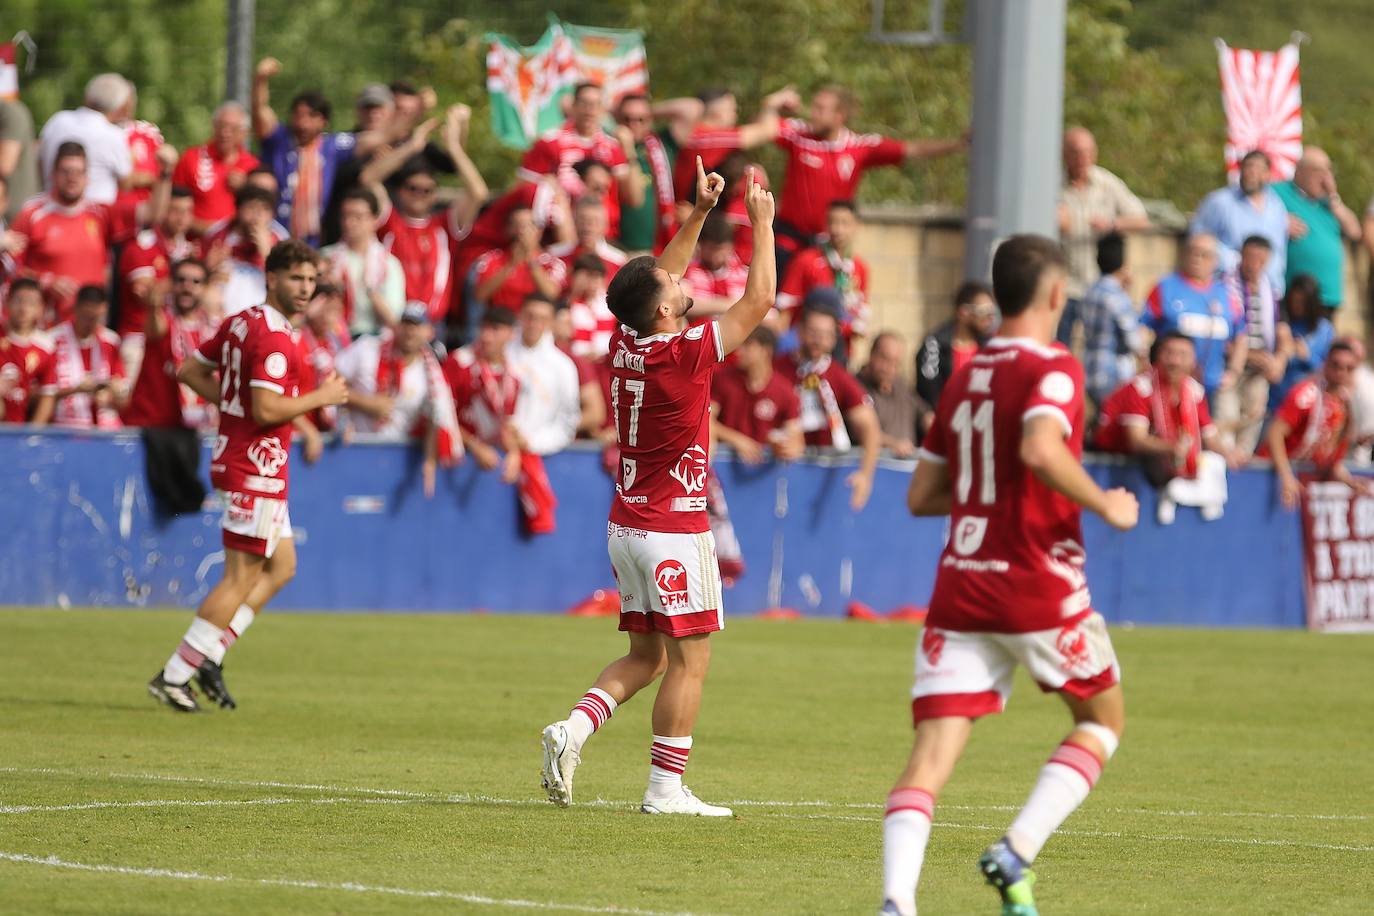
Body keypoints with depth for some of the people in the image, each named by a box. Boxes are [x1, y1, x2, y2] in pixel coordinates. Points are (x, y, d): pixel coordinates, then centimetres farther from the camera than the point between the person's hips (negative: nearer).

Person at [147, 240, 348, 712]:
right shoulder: (273, 337, -19)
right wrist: (321, 396, -14)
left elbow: (190, 371, 17)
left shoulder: (241, 322, 10)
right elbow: (267, 411, -26)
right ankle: (174, 675, -4)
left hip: (235, 457, 10)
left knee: (281, 567, 17)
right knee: (241, 578, -5)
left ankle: (207, 656, 12)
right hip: (258, 466, -10)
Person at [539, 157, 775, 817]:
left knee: (647, 656, 15)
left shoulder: (625, 342, 1)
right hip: (675, 528, -8)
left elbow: (658, 280, 19)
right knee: (689, 659, 0)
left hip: (627, 526, 8)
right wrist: (763, 223, -2)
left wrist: (699, 213, 16)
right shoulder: (685, 353, -18)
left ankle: (574, 729, -5)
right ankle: (666, 788, 0)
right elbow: (759, 300, -12)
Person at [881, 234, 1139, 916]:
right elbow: (1041, 449, -27)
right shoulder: (1054, 370, -7)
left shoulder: (963, 378, 14)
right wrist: (1105, 505, -13)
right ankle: (1017, 852, -1)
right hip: (1039, 589, -5)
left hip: (960, 588, 5)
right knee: (1104, 719, 17)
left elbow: (922, 495, 17)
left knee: (932, 753, -4)